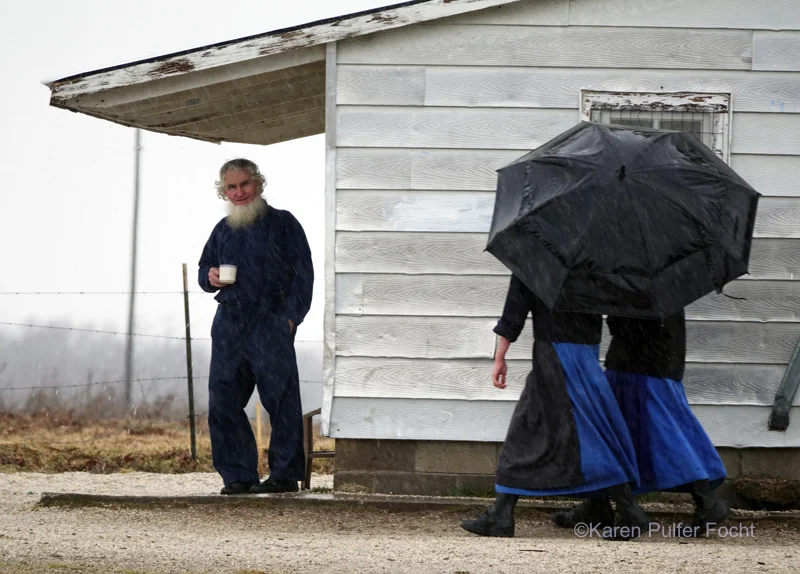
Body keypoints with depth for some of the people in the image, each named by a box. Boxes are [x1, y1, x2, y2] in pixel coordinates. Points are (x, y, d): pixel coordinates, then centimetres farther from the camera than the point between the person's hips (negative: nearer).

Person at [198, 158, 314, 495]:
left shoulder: (282, 223, 3)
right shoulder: (223, 230, 19)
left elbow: (302, 274, -1)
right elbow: (204, 268, 29)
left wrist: (290, 316, -11)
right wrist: (209, 278, 4)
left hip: (271, 323, -5)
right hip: (228, 324, 5)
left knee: (280, 398, -6)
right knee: (223, 402, 1)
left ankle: (285, 474, -1)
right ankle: (238, 475, 8)